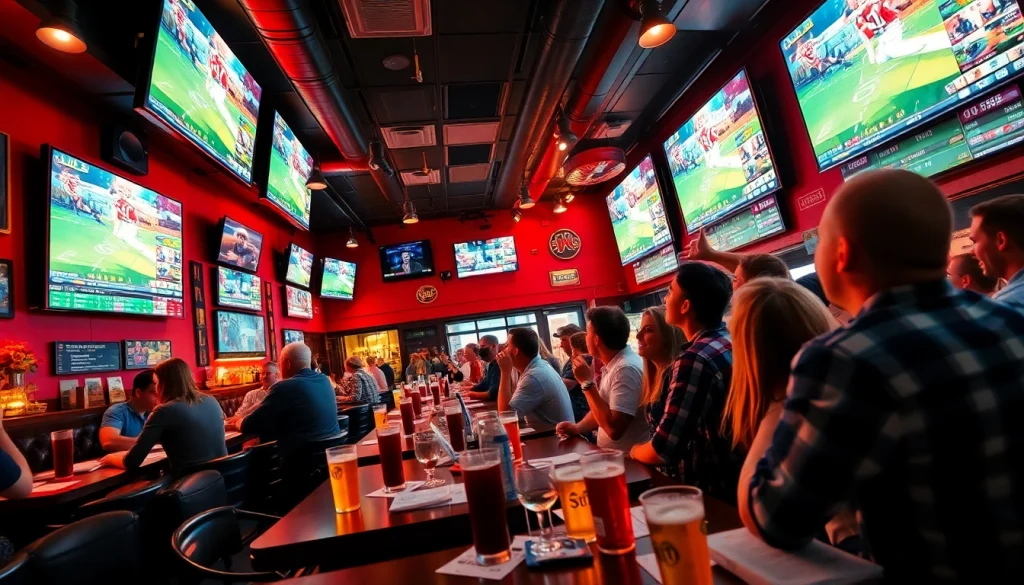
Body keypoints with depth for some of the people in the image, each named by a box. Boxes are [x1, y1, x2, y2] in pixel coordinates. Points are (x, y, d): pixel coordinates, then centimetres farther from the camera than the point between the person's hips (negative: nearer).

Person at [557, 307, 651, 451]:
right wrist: (578, 427, 0)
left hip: (629, 459, -8)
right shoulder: (613, 365, 7)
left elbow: (614, 429, -28)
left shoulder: (627, 368, -23)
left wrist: (587, 383, -22)